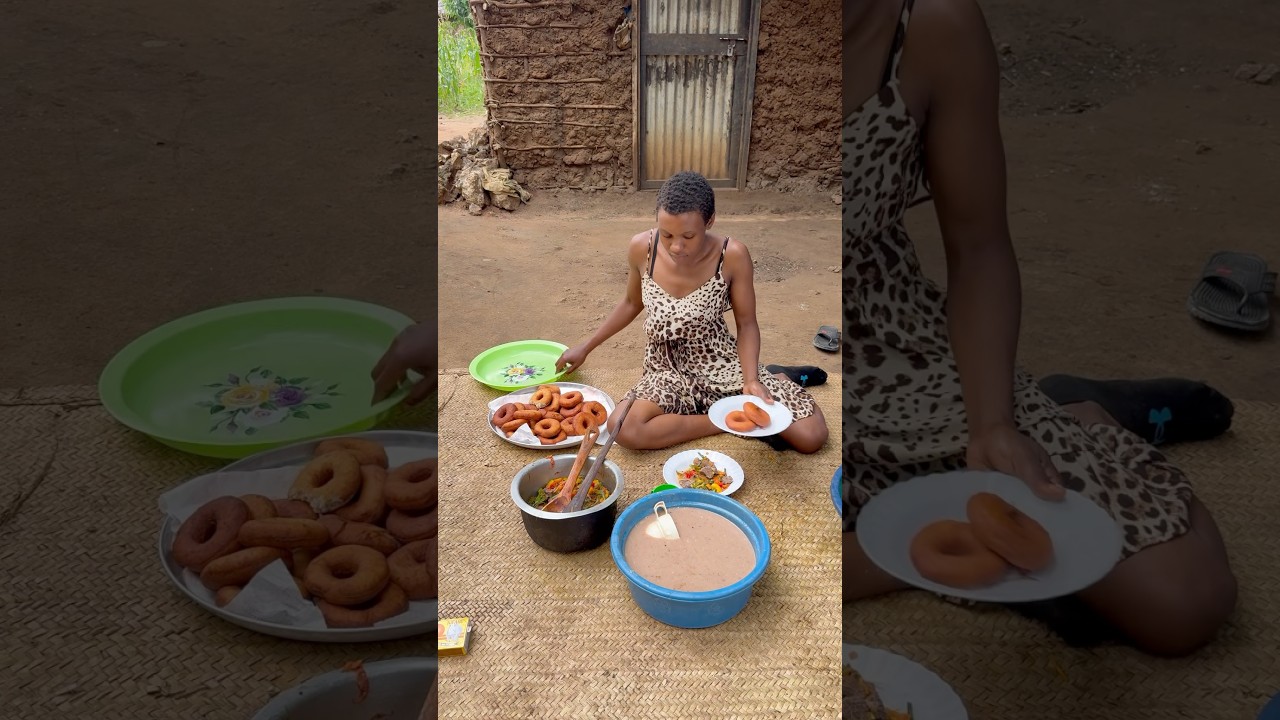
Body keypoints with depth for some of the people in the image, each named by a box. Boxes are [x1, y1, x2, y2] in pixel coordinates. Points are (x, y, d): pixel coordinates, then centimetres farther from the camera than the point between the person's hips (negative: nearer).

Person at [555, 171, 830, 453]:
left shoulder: (732, 256, -20)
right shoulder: (641, 248, -14)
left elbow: (746, 325, -7)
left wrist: (751, 381, -23)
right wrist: (586, 346, 10)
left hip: (722, 362, -1)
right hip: (669, 369, 2)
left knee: (811, 436, -16)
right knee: (624, 430, -31)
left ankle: (776, 380, 16)